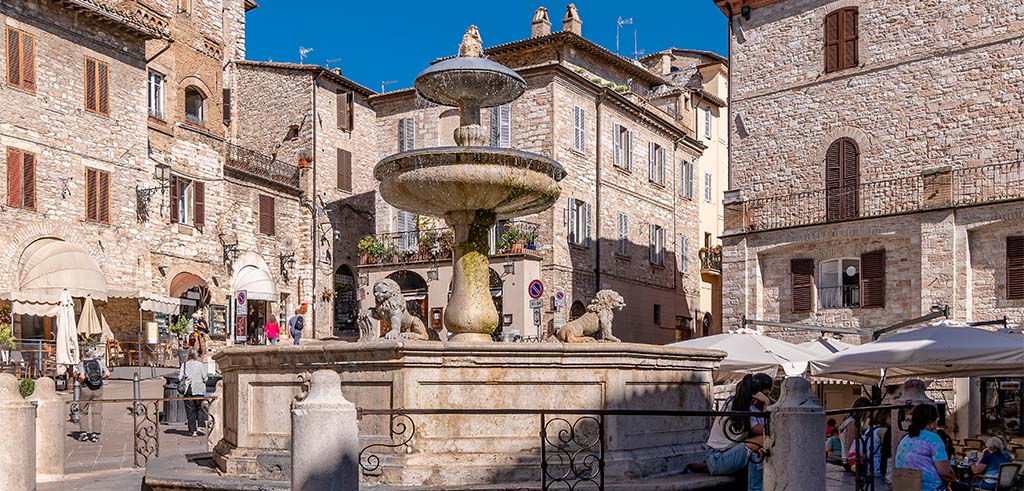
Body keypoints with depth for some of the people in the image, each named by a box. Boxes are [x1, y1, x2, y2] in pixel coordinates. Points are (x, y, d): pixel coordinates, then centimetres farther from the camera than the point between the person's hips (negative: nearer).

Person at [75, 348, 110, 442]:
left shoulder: (81, 363, 2)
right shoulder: (99, 362, 7)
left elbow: (82, 376, -16)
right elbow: (107, 374, -5)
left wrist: (80, 381, 4)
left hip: (86, 389, -1)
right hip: (98, 388, 1)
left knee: (83, 411, 12)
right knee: (97, 412, 6)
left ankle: (83, 432, 8)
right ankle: (95, 434, 3)